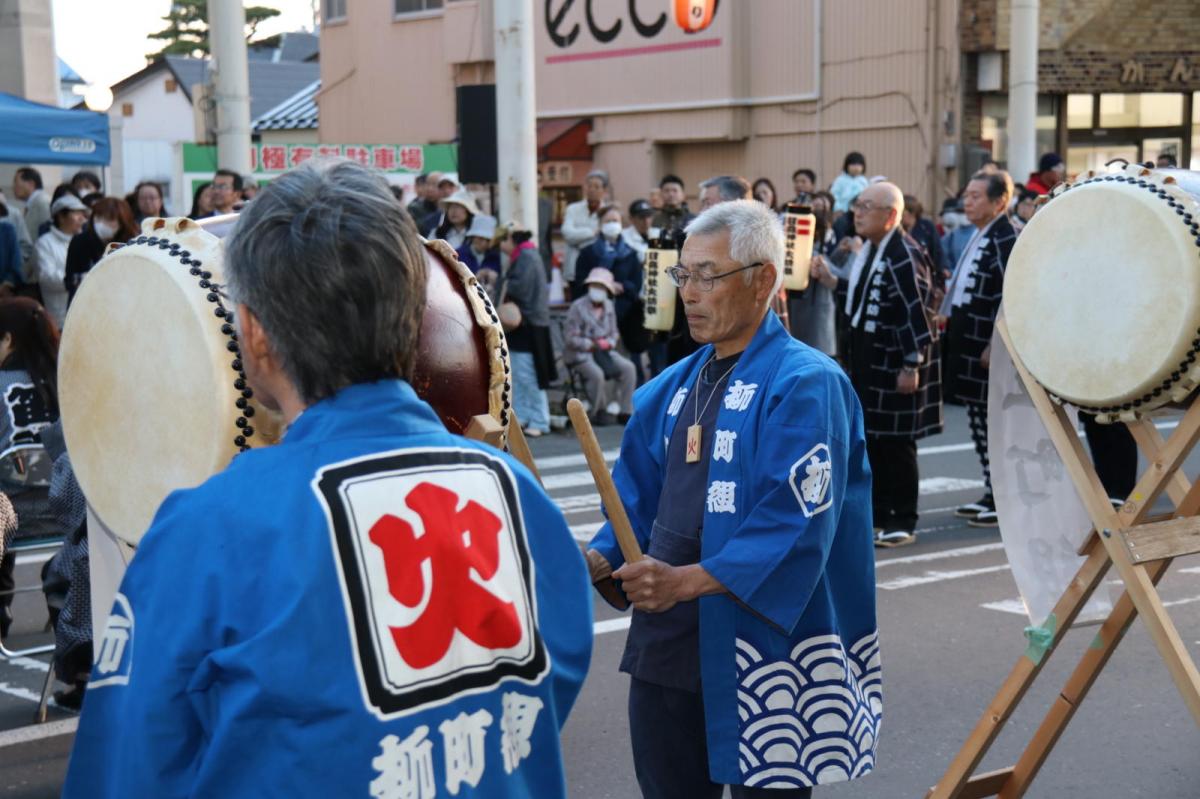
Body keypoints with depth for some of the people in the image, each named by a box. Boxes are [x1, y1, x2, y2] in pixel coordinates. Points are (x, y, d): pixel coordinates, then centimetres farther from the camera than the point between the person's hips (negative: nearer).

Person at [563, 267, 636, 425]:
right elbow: (570, 338, -12)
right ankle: (599, 412, -12)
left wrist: (609, 342, -8)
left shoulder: (609, 306, 12)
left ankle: (623, 410, -8)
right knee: (596, 374, -33)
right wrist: (590, 345, -21)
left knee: (628, 368, -15)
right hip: (579, 354, -6)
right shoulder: (578, 307, -9)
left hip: (604, 351, 6)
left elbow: (614, 333, 15)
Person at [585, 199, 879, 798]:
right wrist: (599, 562, -4)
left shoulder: (805, 384, -11)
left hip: (759, 655, -6)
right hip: (667, 648, 7)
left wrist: (688, 581, -26)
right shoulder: (672, 389, 12)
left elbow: (797, 525, -20)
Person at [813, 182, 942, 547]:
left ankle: (903, 523, 10)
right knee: (869, 438, 14)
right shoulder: (869, 249, 9)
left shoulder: (904, 256, -18)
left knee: (895, 442, 0)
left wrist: (912, 366, -20)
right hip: (865, 357, 9)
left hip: (894, 361, -9)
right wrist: (834, 282, 9)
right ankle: (876, 514, 25)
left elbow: (917, 313, -20)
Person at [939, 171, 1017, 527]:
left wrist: (996, 345, -21)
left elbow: (1012, 296, -20)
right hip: (969, 341, 9)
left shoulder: (1006, 239, -14)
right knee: (979, 418, 13)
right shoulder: (979, 237, 14)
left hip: (990, 346, -9)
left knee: (995, 421, -3)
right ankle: (992, 493, 22)